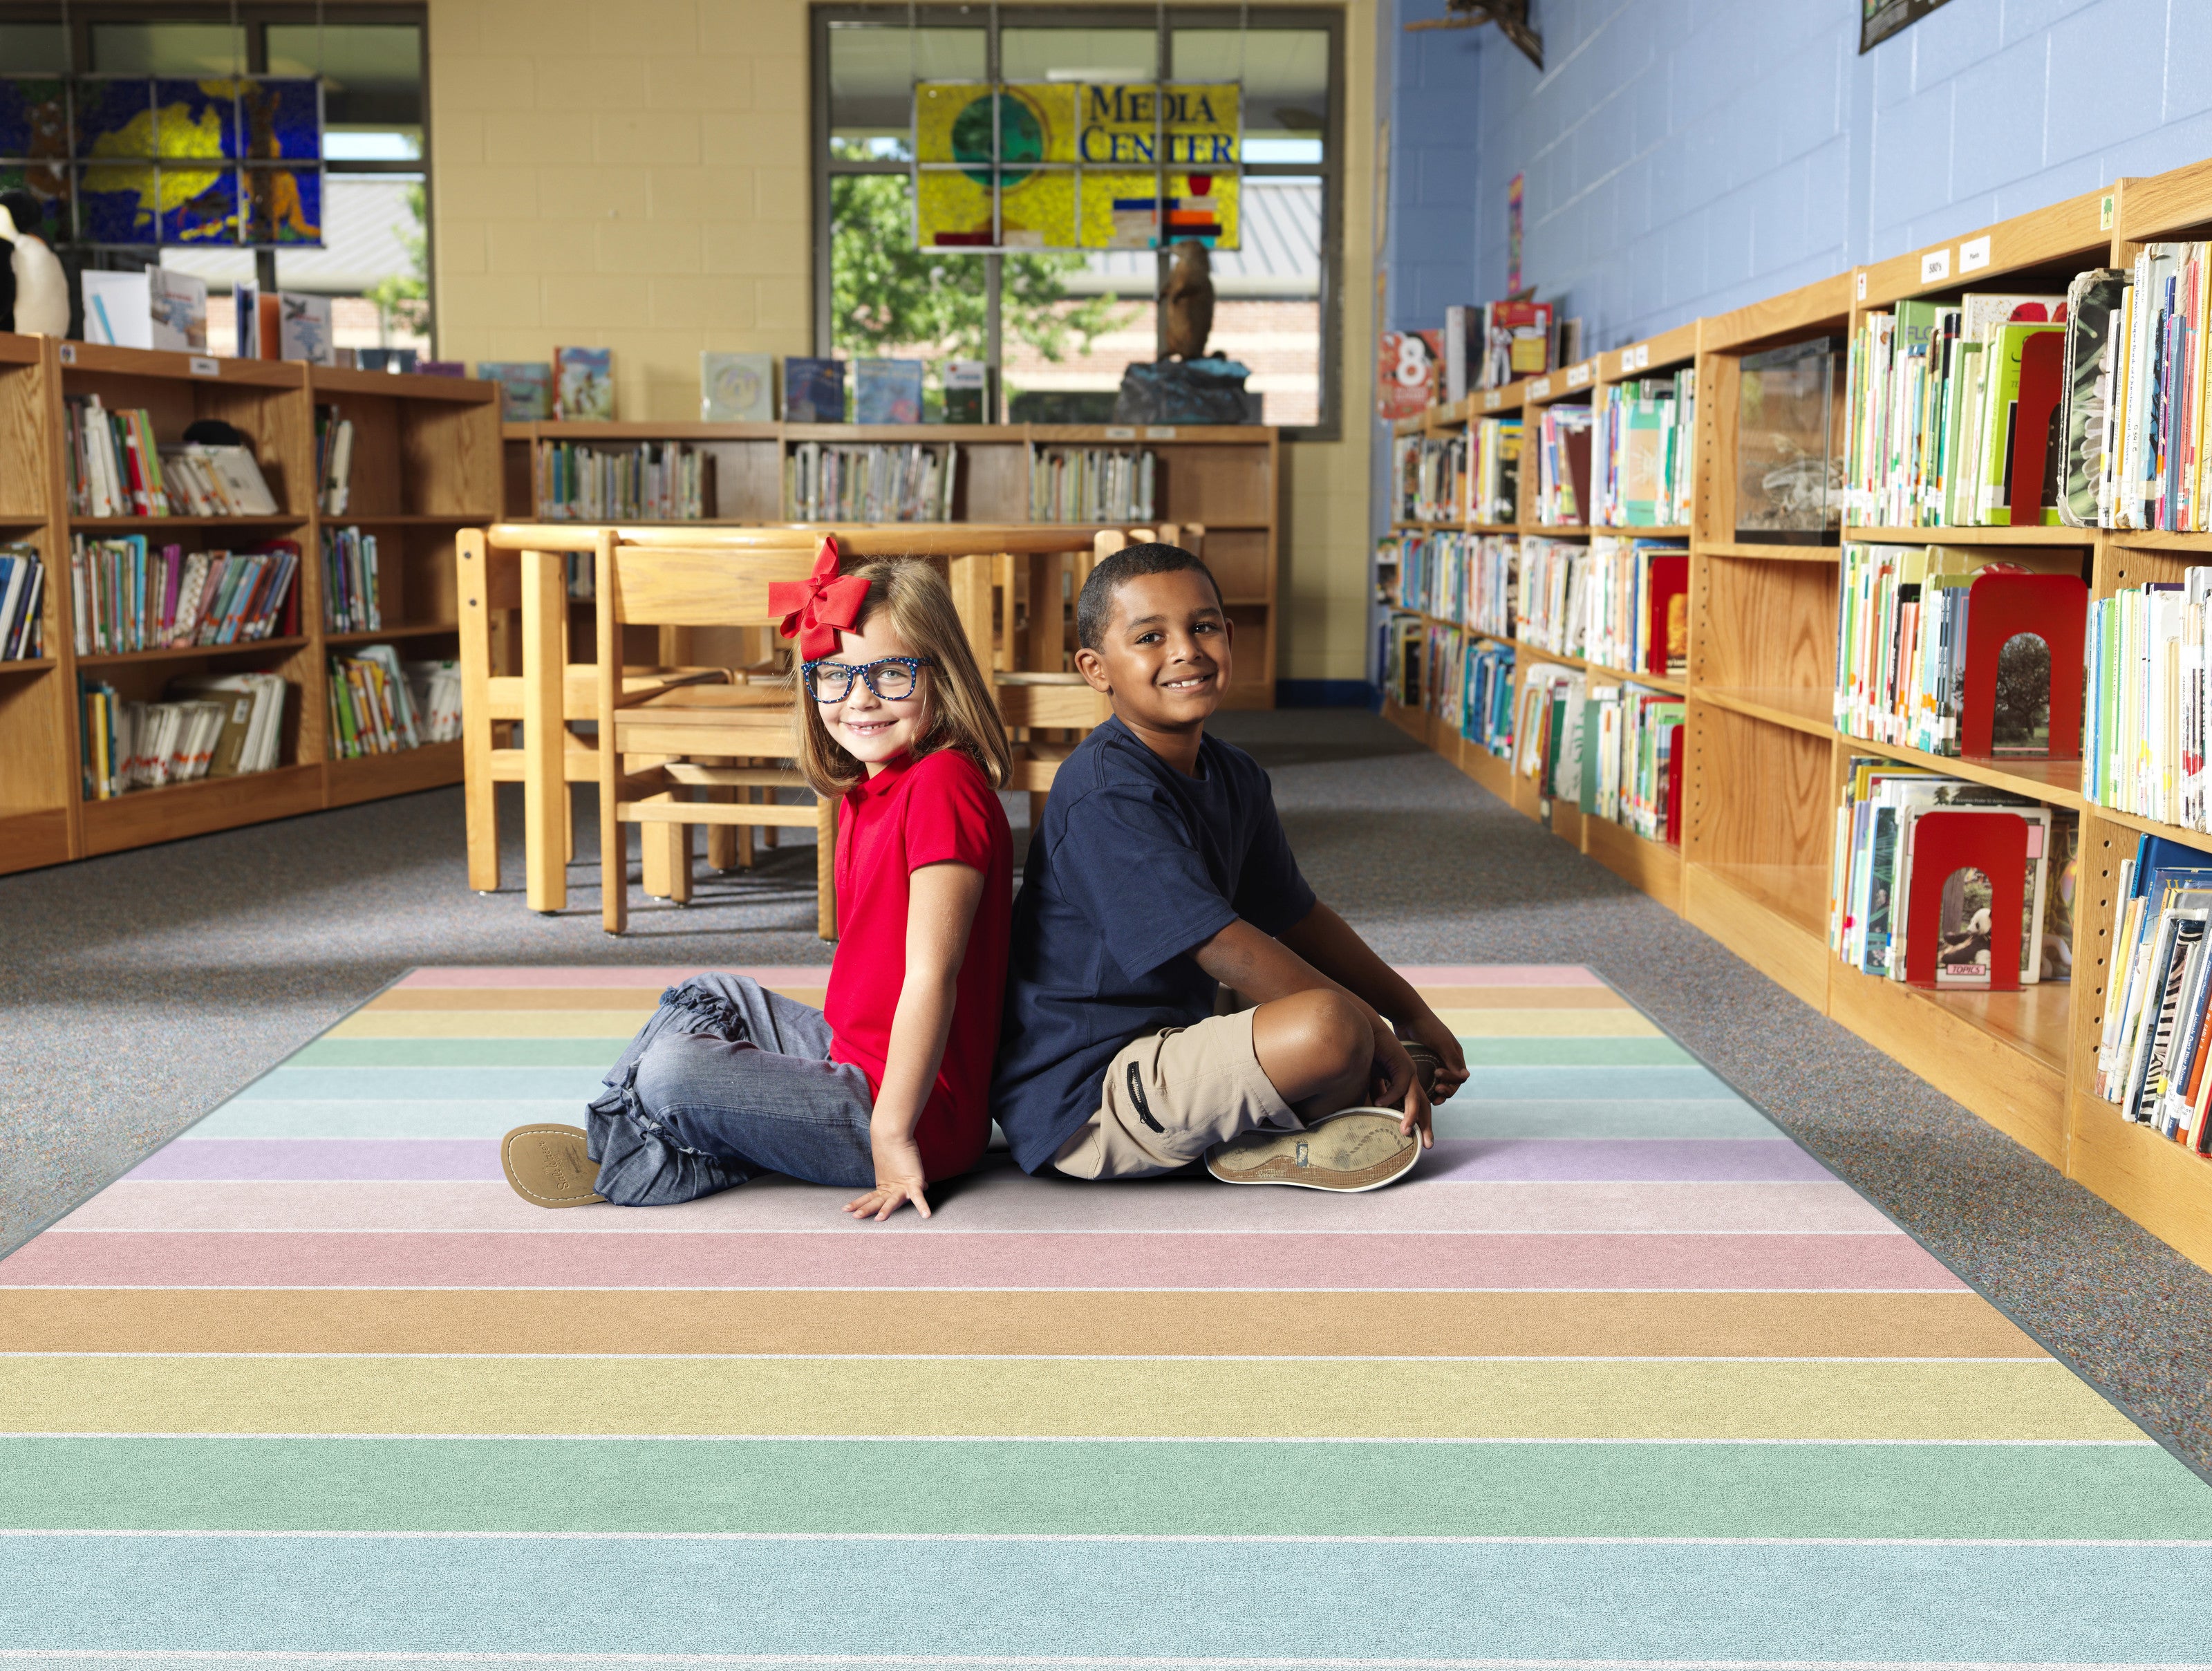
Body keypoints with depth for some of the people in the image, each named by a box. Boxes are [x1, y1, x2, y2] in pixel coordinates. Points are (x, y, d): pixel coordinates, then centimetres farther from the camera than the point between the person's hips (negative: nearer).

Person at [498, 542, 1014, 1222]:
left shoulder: (943, 785, -22)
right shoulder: (865, 788, 10)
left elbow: (930, 974, -25)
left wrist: (892, 1131, -24)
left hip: (920, 1107, -10)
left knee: (673, 1074, -17)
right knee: (712, 996, 22)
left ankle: (620, 1158, 11)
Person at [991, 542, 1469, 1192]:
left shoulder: (1235, 778, 9)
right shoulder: (1107, 795, -22)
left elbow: (1297, 918, 19)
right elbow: (1224, 948, -26)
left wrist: (1413, 1014, 13)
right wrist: (1377, 1036, -20)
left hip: (1168, 1047, 10)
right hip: (1084, 1099, -10)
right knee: (1328, 1027, -31)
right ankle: (1265, 1144, -4)